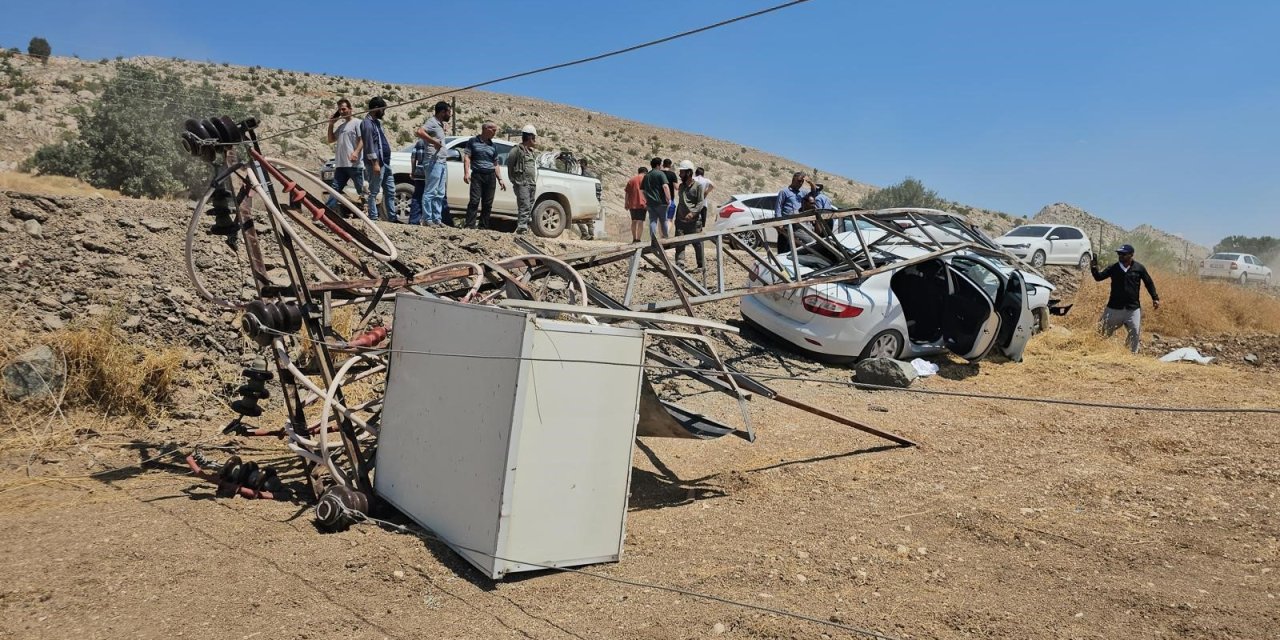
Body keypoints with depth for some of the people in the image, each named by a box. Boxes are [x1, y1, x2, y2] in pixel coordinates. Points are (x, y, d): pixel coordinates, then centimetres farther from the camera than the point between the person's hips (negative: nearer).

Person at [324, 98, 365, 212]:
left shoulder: (356, 123, -1)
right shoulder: (339, 125, 21)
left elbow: (362, 140, -11)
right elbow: (330, 140, 22)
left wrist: (356, 152, -27)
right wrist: (331, 125, 12)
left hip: (354, 164, -7)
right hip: (340, 164, 7)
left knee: (361, 190, -2)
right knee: (335, 189, 6)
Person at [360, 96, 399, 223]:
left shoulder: (377, 122, 19)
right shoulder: (367, 123, -10)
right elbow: (369, 145, -17)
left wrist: (385, 161, 18)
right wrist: (375, 163, -21)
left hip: (385, 163, 10)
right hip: (376, 163, -10)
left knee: (390, 191, 10)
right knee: (374, 192, -5)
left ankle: (392, 217, 14)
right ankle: (373, 217, -2)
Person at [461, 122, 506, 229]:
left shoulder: (493, 146, 19)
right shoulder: (473, 141, 6)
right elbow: (466, 157, 0)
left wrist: (500, 179, 13)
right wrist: (466, 173, -13)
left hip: (490, 176, 4)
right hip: (477, 175, -4)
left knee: (488, 204, 2)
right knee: (474, 201, -13)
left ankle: (483, 227, 8)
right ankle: (470, 225, -14)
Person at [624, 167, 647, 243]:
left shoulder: (631, 179, 10)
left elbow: (627, 193, 8)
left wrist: (626, 203, 13)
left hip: (632, 204, 4)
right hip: (642, 203, -4)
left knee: (634, 221, 15)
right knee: (640, 222, -4)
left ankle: (634, 239, 21)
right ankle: (638, 239, -11)